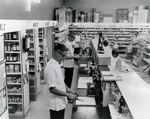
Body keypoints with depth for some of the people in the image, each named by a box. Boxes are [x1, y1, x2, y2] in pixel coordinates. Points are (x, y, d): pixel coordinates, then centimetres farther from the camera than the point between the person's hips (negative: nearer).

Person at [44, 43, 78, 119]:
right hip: (55, 104, -9)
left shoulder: (56, 64, 6)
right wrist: (68, 95, -23)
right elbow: (52, 89, -27)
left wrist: (69, 90, 6)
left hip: (60, 102, 9)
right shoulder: (51, 67, -25)